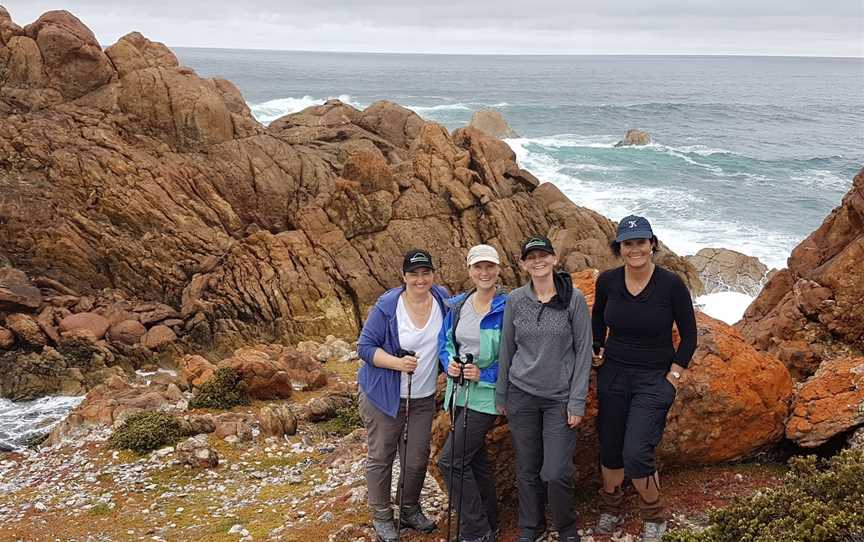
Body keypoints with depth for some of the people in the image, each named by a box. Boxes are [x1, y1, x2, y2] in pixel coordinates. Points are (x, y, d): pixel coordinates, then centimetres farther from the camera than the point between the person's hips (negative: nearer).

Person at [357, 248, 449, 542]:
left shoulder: (442, 298, -3)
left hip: (424, 397, 4)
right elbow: (365, 347, -13)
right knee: (381, 457, 7)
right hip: (384, 395, -4)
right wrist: (398, 363, -26)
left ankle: (410, 510, 34)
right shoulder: (387, 306, -17)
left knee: (417, 459, 12)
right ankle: (382, 517, 24)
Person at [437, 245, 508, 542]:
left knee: (450, 461, -9)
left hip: (486, 394, -7)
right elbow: (445, 342, 14)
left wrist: (485, 374, -18)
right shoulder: (457, 305, 5)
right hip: (459, 392, 7)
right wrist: (449, 363, -6)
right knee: (476, 459, 18)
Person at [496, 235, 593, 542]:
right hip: (521, 395, 2)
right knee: (527, 470, 10)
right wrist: (500, 396, 10)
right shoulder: (515, 300, 0)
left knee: (556, 473, -5)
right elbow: (506, 349, 8)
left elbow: (583, 351, -5)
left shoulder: (574, 299, -7)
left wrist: (577, 401, -8)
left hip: (560, 398, -2)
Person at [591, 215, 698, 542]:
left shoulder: (671, 285, -15)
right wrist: (598, 352, 8)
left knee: (636, 454, -12)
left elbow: (689, 335, -4)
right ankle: (610, 509, 36)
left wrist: (673, 376, -7)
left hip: (654, 379, -3)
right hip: (613, 375, 4)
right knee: (610, 448, 12)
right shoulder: (607, 281, -6)